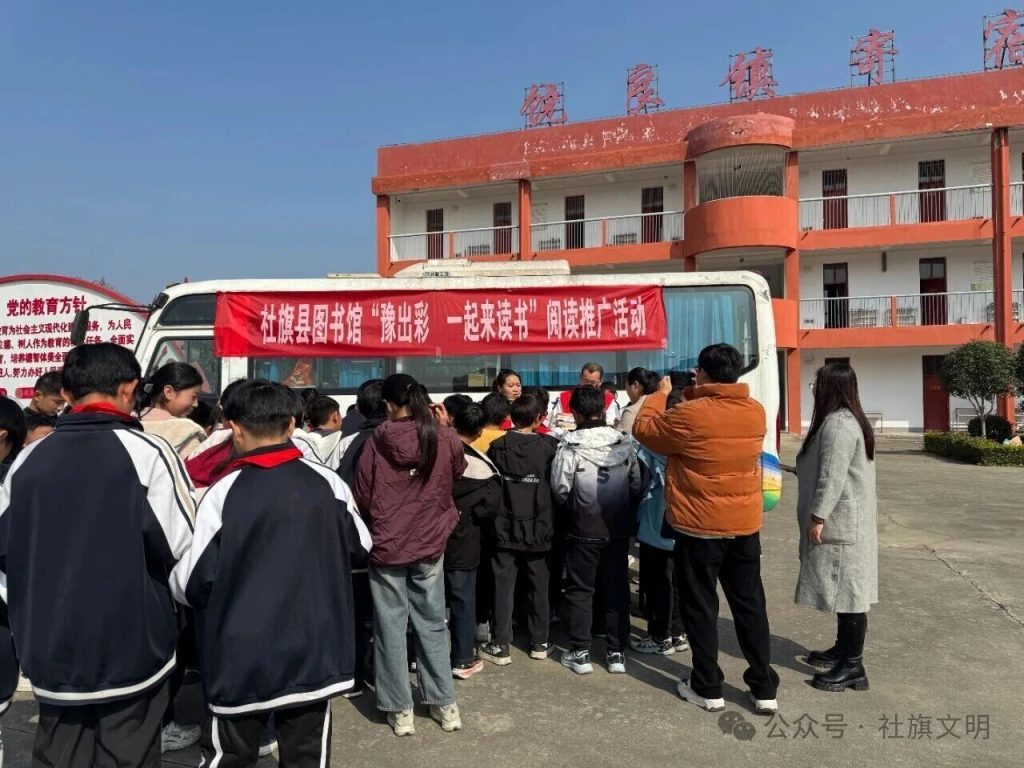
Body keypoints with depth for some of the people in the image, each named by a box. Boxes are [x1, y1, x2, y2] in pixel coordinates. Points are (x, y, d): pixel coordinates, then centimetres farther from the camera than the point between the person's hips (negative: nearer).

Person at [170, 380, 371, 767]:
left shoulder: (224, 492, -14)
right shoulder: (327, 482, -4)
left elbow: (192, 583, -10)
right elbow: (360, 548, 9)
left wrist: (174, 582, 12)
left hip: (243, 657, -2)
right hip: (314, 650, 2)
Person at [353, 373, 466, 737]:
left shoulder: (377, 441, -14)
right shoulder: (445, 438, -9)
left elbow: (361, 495, -3)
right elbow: (457, 473, 12)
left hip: (387, 544, -2)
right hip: (430, 543, 2)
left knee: (391, 626, 11)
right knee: (432, 623, 16)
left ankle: (400, 710, 20)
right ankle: (445, 703, 24)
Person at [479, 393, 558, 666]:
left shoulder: (497, 447, -5)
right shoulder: (549, 446, -8)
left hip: (505, 528, 0)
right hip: (538, 529, 0)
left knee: (503, 587, 7)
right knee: (539, 586, 12)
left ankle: (500, 646, 11)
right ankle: (540, 642, 22)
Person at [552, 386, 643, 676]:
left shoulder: (570, 445, -15)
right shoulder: (625, 443, -4)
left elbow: (560, 489, -13)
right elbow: (637, 485, 0)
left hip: (583, 530, -3)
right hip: (618, 529, 3)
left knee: (580, 590, 10)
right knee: (617, 589, 12)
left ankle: (580, 653, 15)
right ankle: (617, 653, 19)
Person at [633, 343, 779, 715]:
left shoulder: (689, 415, -18)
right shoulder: (756, 412, -1)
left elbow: (643, 429, -3)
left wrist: (661, 393, 10)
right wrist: (696, 396, 19)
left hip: (700, 527, -5)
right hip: (746, 524, 5)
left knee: (701, 606, 9)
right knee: (750, 604, 14)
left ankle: (708, 688, 18)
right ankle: (764, 688, 22)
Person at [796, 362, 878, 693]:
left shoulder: (837, 424, -19)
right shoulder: (846, 419, 15)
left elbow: (832, 478, -24)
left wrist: (817, 517, -20)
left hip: (840, 524, -11)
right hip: (842, 523, 11)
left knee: (847, 590, -5)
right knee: (846, 589, 17)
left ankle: (853, 666, 2)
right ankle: (844, 649, 28)